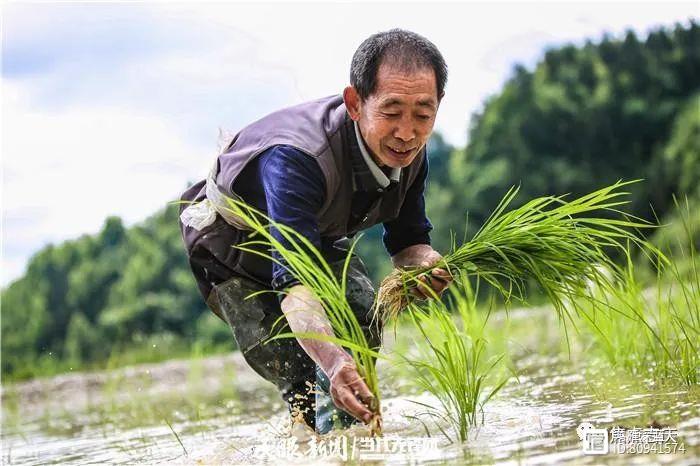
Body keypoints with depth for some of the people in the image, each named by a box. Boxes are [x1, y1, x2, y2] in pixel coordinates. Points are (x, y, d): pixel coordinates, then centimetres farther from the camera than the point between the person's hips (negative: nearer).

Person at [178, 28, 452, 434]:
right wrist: (332, 362, -72)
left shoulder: (408, 150, -23)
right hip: (231, 243, -5)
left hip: (320, 235, 6)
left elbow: (407, 240, -10)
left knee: (365, 322, -16)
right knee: (296, 371, -15)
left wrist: (425, 264, -36)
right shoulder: (296, 158, -46)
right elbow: (293, 279, -54)